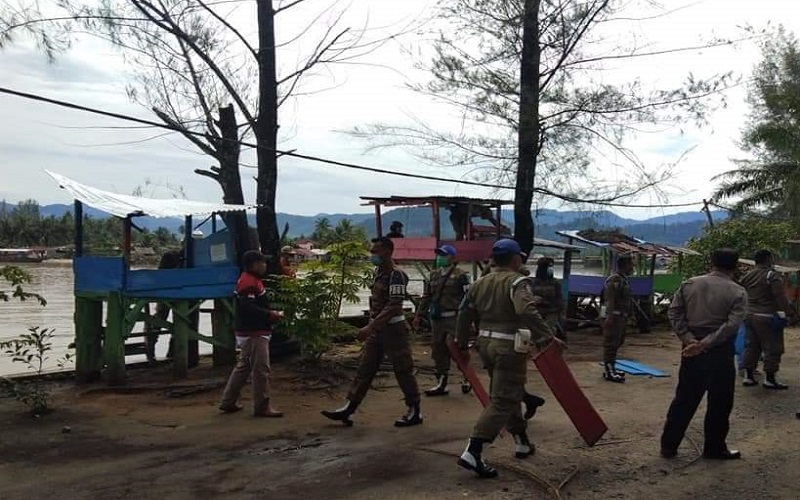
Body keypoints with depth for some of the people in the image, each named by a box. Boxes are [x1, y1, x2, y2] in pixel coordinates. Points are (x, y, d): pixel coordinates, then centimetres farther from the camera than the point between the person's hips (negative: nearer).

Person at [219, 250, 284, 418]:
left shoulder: (251, 280, 15)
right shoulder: (249, 282, -18)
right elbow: (247, 307, -27)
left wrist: (269, 315, 8)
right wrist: (270, 315, -20)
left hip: (249, 332, 11)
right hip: (253, 333, -11)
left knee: (243, 366, 18)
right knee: (261, 369, -5)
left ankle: (228, 402, 26)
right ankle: (262, 406, 2)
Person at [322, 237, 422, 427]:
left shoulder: (396, 275, -17)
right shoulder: (378, 272, 9)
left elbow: (394, 306, -25)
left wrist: (371, 327, -29)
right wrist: (371, 326, 17)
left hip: (393, 328, -9)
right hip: (377, 328, 9)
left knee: (403, 370, 1)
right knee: (364, 368, 8)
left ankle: (414, 412, 13)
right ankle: (348, 408, 12)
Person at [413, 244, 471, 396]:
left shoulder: (460, 276, -7)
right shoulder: (434, 275, 14)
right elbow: (426, 296, 18)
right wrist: (418, 315, 15)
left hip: (453, 319, -7)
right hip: (436, 319, 7)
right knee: (438, 350, 9)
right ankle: (441, 384, 18)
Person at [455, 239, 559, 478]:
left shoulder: (481, 283, 12)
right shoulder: (518, 282, -9)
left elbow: (464, 313, 13)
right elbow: (527, 312, -27)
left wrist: (463, 344, 22)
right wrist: (548, 337, -24)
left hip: (486, 342, 8)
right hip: (509, 346, -8)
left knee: (509, 394, 22)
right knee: (503, 400, -7)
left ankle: (522, 442, 32)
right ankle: (472, 452, -15)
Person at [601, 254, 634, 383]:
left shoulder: (623, 280, 16)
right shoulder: (614, 280, -16)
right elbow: (609, 300, -23)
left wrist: (626, 316, 24)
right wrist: (609, 316, -28)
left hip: (621, 317, 11)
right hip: (614, 317, -11)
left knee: (617, 343, 17)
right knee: (611, 343, -7)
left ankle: (611, 368, 28)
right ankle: (609, 372, -4)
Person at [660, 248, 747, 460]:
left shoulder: (689, 284, 4)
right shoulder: (738, 292, -6)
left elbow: (674, 312, -2)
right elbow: (732, 325, -18)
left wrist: (689, 339, -7)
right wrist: (705, 344, -19)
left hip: (691, 349, 4)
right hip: (720, 351, -4)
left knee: (684, 399, 12)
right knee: (719, 403, 11)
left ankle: (668, 445, 16)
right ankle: (714, 448, 22)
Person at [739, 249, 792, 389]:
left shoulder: (747, 275, 9)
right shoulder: (772, 276, -13)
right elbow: (781, 297, -18)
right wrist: (788, 310, -7)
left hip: (750, 315, 7)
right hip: (767, 317, -7)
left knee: (751, 346, 13)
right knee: (772, 348, 2)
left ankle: (748, 376, 17)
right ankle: (770, 379, 5)